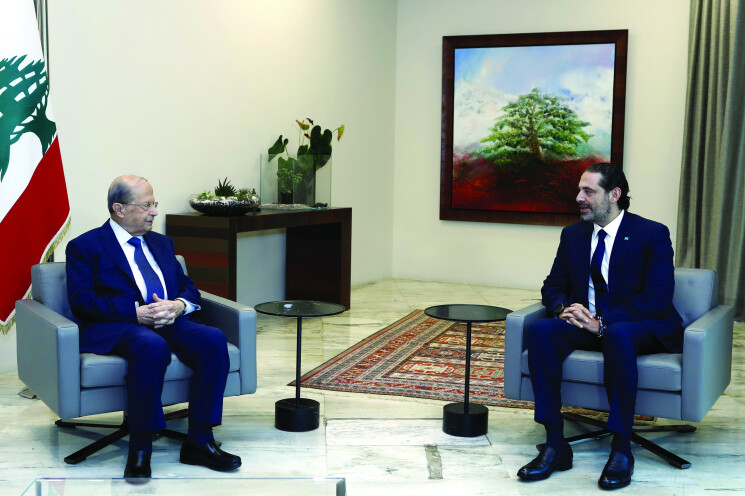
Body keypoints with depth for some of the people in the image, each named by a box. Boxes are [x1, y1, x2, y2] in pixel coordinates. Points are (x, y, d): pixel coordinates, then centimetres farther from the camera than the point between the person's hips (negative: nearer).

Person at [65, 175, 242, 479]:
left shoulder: (161, 243, 25)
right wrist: (136, 312, -19)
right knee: (153, 346, -39)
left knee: (213, 339, -25)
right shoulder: (85, 246, 5)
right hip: (117, 328, -5)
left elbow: (188, 287, 20)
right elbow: (81, 301, -8)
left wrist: (179, 305, -5)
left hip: (169, 322, 6)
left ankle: (199, 441, -20)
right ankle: (140, 448, -27)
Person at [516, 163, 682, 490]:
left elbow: (658, 299, -15)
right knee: (540, 330, -26)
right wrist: (564, 309, -12)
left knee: (617, 336, -41)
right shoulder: (573, 235, 9)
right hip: (587, 324, 5)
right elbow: (553, 287, 13)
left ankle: (621, 450, -31)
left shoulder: (652, 235, -7)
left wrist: (604, 323, -24)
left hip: (641, 328, -5)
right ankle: (555, 445, -26)